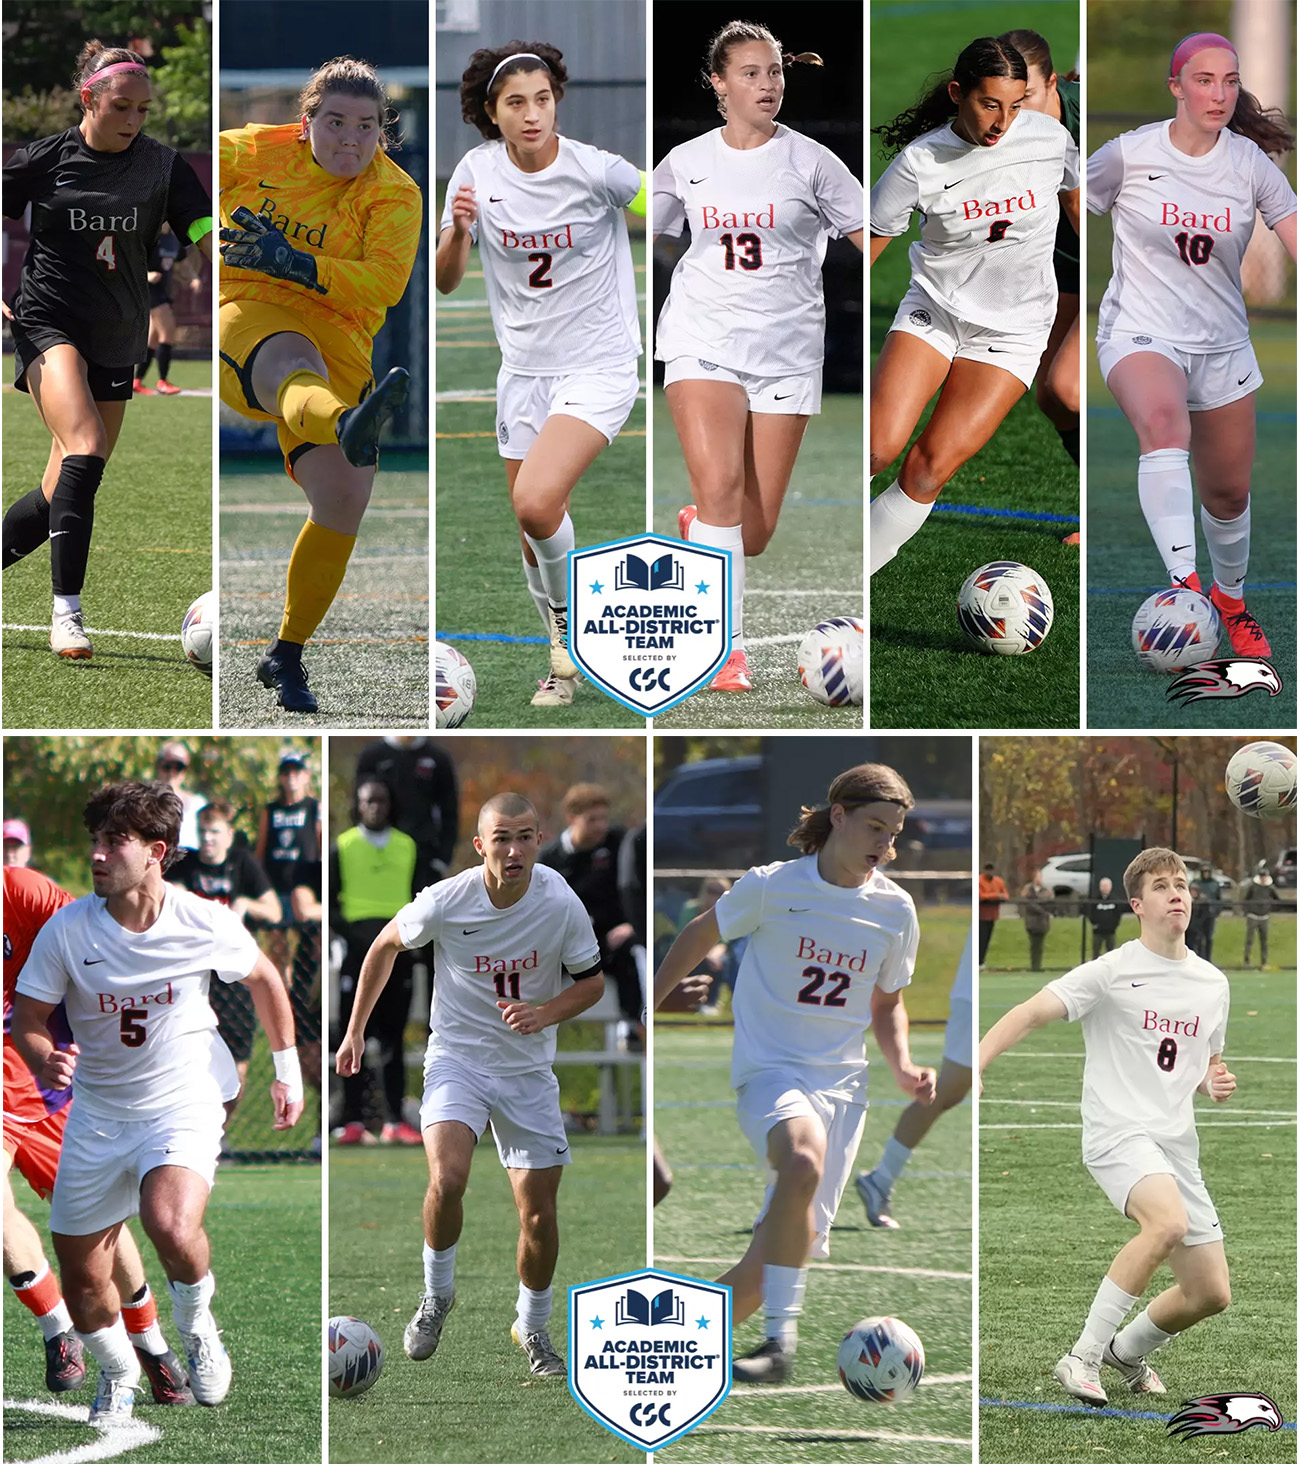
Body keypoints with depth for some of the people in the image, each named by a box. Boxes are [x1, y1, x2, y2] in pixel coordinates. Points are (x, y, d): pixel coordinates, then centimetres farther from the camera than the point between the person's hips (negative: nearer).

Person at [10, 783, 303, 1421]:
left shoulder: (205, 924, -13)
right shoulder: (65, 930, -13)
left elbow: (264, 979, 7)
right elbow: (27, 1019, -3)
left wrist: (288, 1072, 15)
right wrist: (44, 1063, -26)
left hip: (184, 1100, -2)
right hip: (97, 1110, 3)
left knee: (171, 1227, -32)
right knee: (82, 1279, 5)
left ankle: (196, 1322, 0)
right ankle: (118, 1374, 37)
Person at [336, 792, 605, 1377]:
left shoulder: (561, 905, -15)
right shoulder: (445, 901, -17)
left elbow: (591, 981, 2)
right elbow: (385, 945, 3)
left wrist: (544, 1014, -18)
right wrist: (356, 1030, 7)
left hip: (528, 1071, 2)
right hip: (456, 1058, -2)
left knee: (539, 1212, 3)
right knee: (447, 1179, -26)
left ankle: (533, 1326, 29)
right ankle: (437, 1294, 1)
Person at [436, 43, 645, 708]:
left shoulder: (595, 171, -17)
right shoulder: (477, 173, -3)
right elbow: (445, 282, 1)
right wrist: (458, 229, -18)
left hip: (599, 367, -5)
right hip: (523, 372, 5)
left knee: (536, 503, -26)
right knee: (532, 538, 10)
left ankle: (568, 610, 2)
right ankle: (565, 661, 31)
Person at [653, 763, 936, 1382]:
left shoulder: (895, 910, 7)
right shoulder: (771, 886, -5)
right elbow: (700, 936, 12)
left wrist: (903, 1067, 4)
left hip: (843, 1083, 4)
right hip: (769, 1070, -4)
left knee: (784, 1255, -6)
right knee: (804, 1161, -38)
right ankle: (780, 1341, -35)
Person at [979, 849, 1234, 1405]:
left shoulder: (1213, 983, 14)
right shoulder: (1113, 971, -5)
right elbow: (1029, 1014, -11)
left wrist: (1215, 1084, 3)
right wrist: (975, 1064, -26)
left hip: (1177, 1147, 7)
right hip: (1118, 1130, -7)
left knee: (1210, 1293, 4)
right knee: (1169, 1222, -35)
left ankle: (1128, 1350, 34)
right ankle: (1083, 1357, -24)